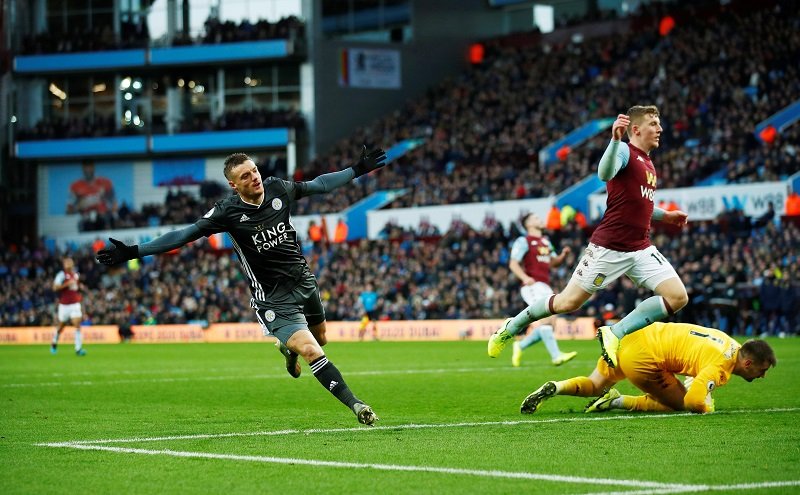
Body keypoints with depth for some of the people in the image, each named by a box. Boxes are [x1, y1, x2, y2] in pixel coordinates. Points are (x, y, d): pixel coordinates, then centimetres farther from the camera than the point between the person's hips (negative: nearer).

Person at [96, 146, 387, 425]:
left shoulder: (278, 189, -4)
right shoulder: (227, 212, -16)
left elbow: (318, 185, 13)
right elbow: (184, 235, -14)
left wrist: (358, 170, 16)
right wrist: (133, 252, -18)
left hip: (304, 281, 6)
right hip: (272, 297, -6)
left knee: (319, 339, 22)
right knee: (311, 351, -18)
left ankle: (288, 349, 55)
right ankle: (355, 405, -17)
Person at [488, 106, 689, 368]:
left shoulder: (647, 163, 16)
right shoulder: (624, 151, -9)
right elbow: (604, 173, -33)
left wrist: (665, 215, 29)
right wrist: (615, 139, -47)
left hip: (640, 249, 8)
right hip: (609, 247, -8)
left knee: (678, 297, -9)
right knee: (568, 302, -2)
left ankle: (614, 334, -5)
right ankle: (512, 327, 22)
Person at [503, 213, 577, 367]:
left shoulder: (545, 241, 22)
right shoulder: (523, 241, -3)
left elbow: (553, 262, 27)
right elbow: (513, 263, -9)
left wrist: (563, 255, 5)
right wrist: (525, 277, -27)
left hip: (545, 287, 8)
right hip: (533, 285, -8)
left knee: (549, 324, 2)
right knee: (547, 318, -21)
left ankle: (520, 345, 19)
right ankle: (556, 356, -26)